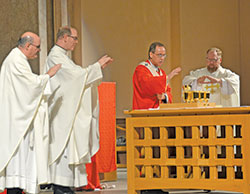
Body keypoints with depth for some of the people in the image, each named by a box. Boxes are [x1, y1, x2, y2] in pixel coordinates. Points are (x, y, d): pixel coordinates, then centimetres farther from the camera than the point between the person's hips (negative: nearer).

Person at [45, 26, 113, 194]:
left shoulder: (62, 56, 19)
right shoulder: (55, 56, -13)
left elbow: (75, 76, 20)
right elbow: (76, 75, -19)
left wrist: (100, 67, 12)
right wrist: (97, 65, -12)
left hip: (70, 111, 10)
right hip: (63, 113, -10)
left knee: (70, 147, 9)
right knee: (64, 147, -10)